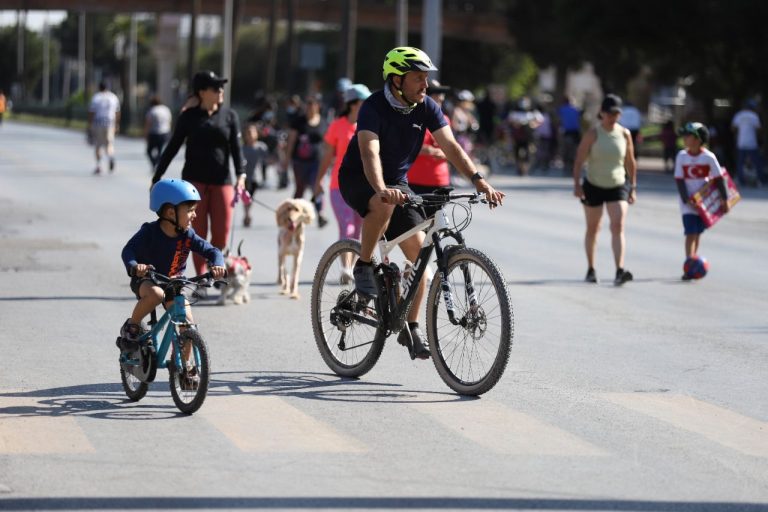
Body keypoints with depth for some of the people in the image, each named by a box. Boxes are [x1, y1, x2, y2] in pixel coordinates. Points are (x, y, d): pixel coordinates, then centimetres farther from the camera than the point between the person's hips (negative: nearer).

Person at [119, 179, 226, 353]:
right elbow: (128, 250, -29)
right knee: (155, 294, -38)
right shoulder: (150, 232, -20)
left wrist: (217, 265, -33)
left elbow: (211, 251, -10)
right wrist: (134, 266, -50)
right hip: (146, 281, -4)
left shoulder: (188, 236, -10)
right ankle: (131, 327, -15)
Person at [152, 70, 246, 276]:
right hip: (194, 180, -1)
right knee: (199, 232, -1)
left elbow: (236, 148, 1)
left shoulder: (229, 116, 6)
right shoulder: (189, 117, 3)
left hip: (221, 180, 1)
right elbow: (172, 148, 8)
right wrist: (157, 178, 7)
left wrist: (241, 174, -15)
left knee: (221, 233, -3)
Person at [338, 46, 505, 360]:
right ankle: (364, 265, -16)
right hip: (358, 180, -6)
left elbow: (450, 146, -15)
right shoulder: (374, 107, -24)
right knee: (385, 204, -40)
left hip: (397, 181, 6)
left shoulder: (426, 107, -8)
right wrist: (381, 189, -57)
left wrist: (479, 181, -30)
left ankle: (410, 327, 2)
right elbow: (370, 152, -38)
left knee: (419, 248, -9)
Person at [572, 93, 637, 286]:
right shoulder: (593, 134, -9)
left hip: (617, 186, 1)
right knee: (592, 229, 11)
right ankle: (591, 270, 26)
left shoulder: (625, 134, -1)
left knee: (618, 226, -15)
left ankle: (620, 271, -25)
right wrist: (577, 184, -18)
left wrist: (633, 187, 8)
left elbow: (630, 162, 9)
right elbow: (579, 160, -9)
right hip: (593, 187, -1)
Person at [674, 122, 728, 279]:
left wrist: (724, 200, -4)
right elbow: (679, 180, -6)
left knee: (698, 233, 10)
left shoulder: (708, 157, -8)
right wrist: (687, 200, -15)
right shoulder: (681, 156, -6)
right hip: (688, 203, -1)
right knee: (690, 233, -10)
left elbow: (718, 179, -3)